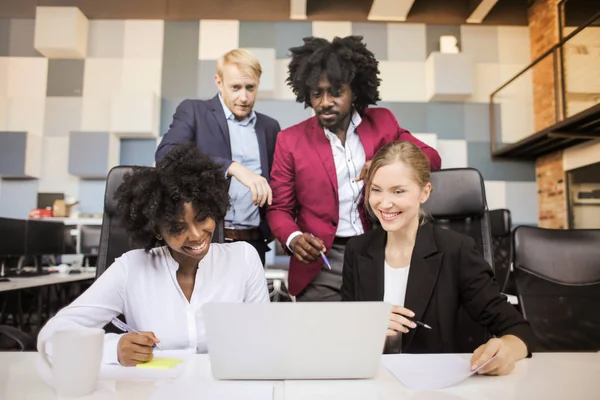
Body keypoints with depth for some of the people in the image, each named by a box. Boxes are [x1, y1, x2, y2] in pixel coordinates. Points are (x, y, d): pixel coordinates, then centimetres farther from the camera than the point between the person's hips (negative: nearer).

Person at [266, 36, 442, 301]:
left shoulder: (382, 122, 5)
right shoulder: (290, 140, -1)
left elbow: (431, 158, 5)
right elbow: (278, 208, 3)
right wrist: (294, 238, -19)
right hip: (322, 265, -1)